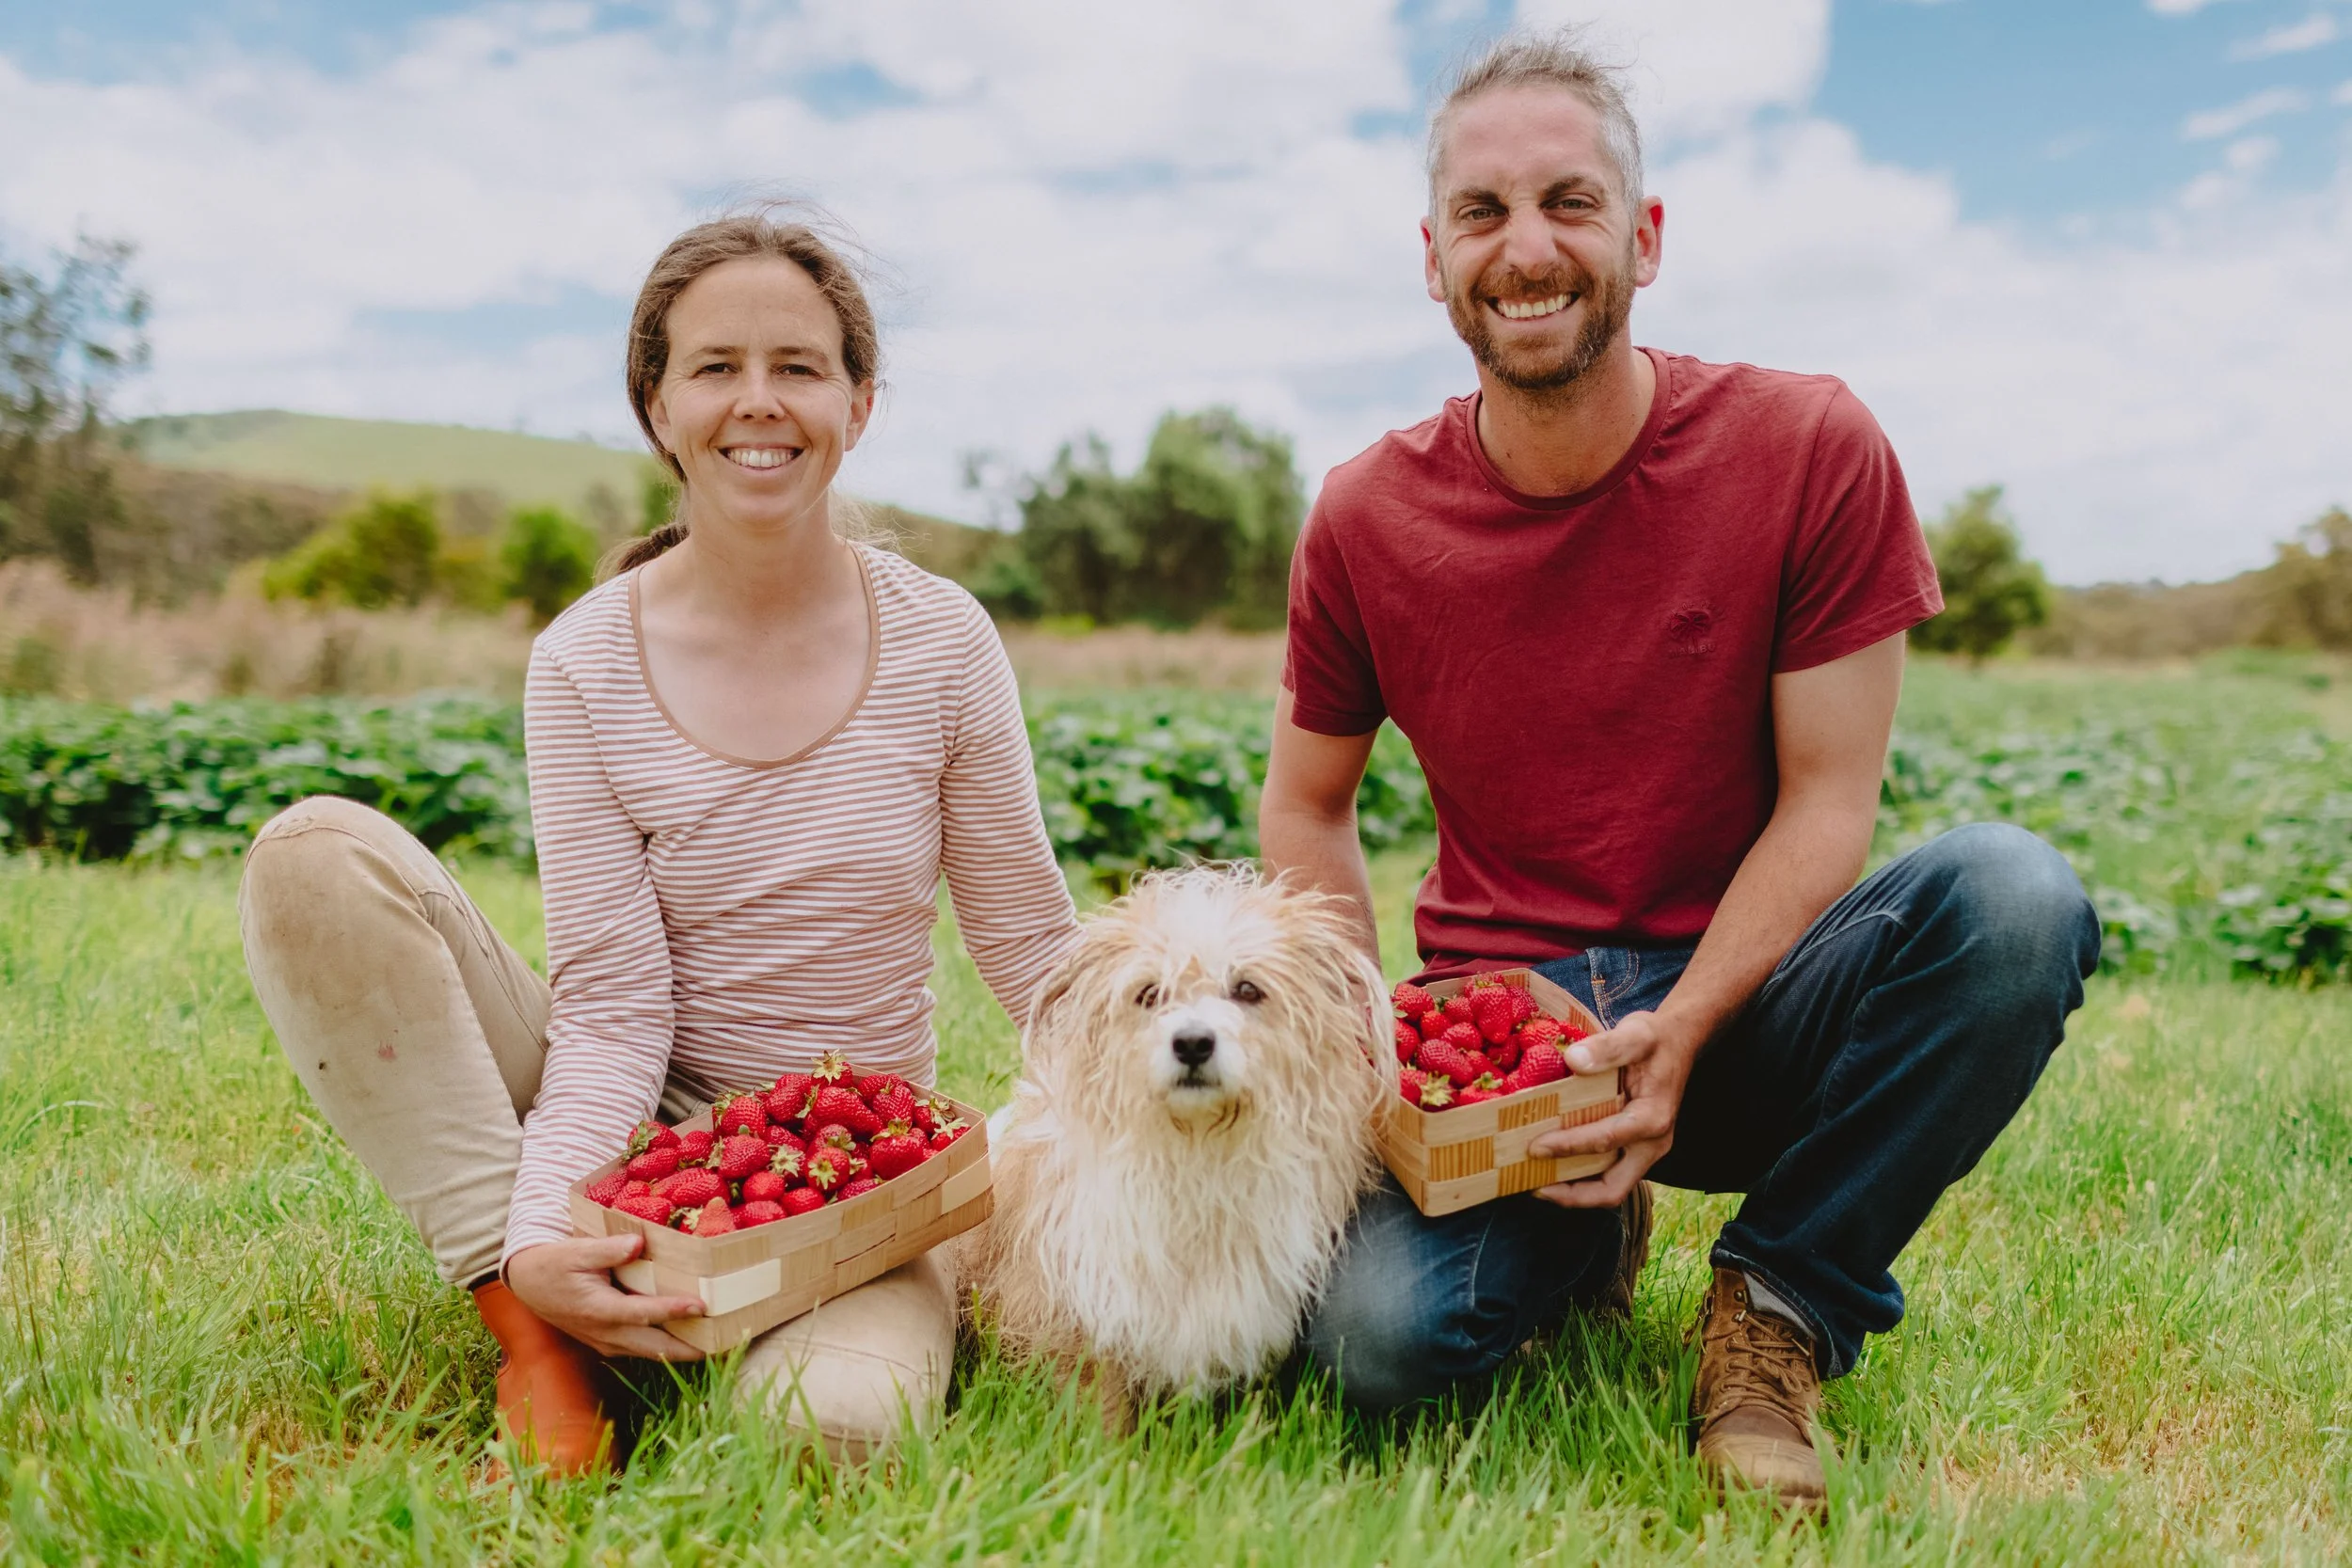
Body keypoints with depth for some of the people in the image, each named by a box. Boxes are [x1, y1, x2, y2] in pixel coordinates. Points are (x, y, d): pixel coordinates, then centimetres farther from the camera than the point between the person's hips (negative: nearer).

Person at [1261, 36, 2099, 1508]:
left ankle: (1784, 1303, -7)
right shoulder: (1366, 518, -3)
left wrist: (1681, 1030, -22)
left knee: (2013, 895, -30)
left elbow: (1827, 803, -8)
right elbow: (1308, 807, 7)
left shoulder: (1812, 449, -8)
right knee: (1383, 1331, -26)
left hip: (1741, 1001, 0)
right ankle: (1577, 1228, 12)